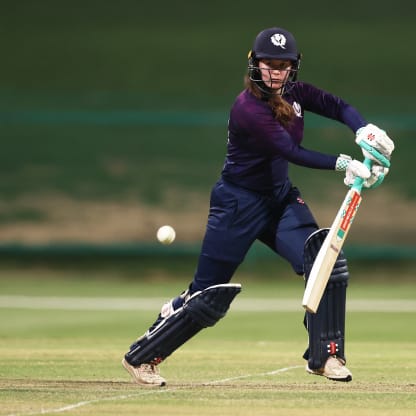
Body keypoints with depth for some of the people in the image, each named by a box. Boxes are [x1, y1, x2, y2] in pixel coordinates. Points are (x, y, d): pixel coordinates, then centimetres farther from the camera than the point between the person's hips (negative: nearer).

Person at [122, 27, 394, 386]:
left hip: (280, 196, 7)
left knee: (328, 261, -14)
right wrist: (344, 164, -40)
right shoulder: (248, 108, -25)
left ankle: (324, 356, -4)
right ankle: (140, 357, 13)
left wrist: (365, 130, -28)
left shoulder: (294, 93, -2)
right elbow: (293, 152, -32)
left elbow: (338, 107, -7)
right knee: (209, 295, -3)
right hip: (240, 203, -7)